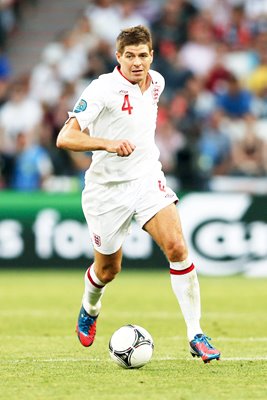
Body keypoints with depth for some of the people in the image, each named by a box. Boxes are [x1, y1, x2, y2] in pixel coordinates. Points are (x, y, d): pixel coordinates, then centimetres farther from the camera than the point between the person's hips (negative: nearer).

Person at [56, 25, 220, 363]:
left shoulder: (156, 82, 1)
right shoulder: (102, 89, -18)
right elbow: (65, 138, -25)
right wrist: (107, 143, -39)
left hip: (147, 180, 3)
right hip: (107, 188, -3)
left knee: (176, 247, -18)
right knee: (107, 270, 11)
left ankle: (195, 335, -14)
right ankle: (89, 310, 48)